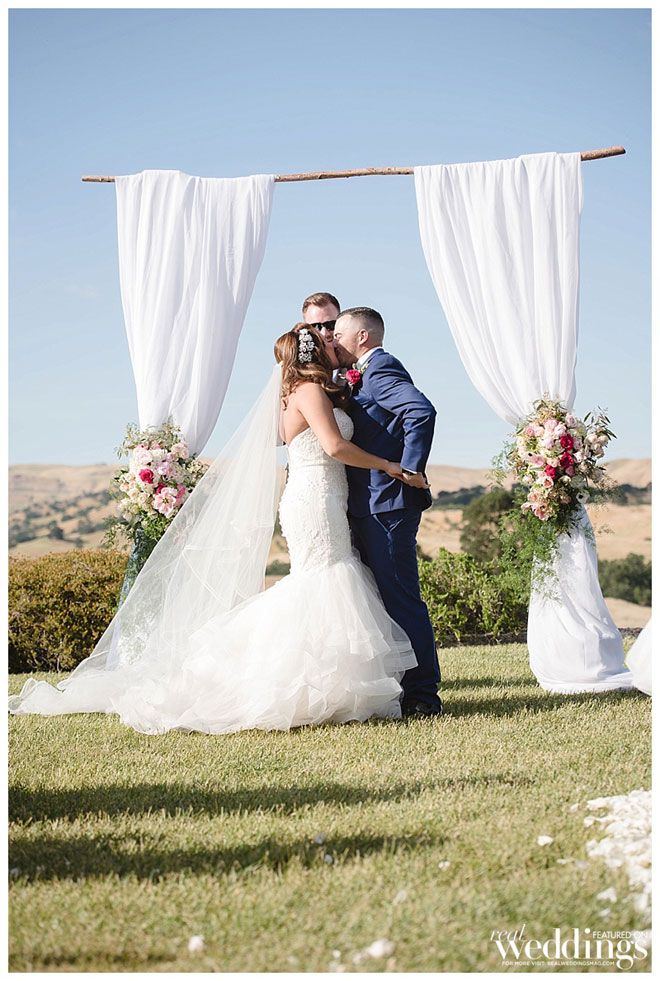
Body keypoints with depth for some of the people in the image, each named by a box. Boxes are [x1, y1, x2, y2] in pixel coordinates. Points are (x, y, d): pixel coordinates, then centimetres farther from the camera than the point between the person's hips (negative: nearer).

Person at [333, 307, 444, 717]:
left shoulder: (381, 368, -10)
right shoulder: (367, 375, 21)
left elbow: (422, 411, -25)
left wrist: (412, 469, -22)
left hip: (387, 503, -11)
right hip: (373, 504, 11)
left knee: (401, 598, -8)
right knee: (387, 599, 13)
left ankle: (422, 695, -4)